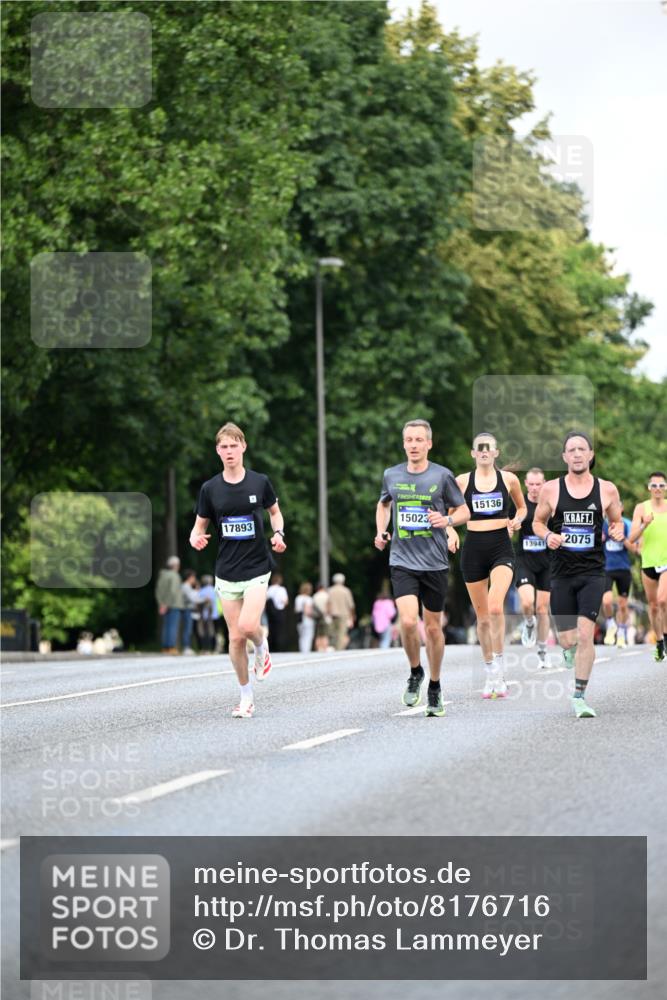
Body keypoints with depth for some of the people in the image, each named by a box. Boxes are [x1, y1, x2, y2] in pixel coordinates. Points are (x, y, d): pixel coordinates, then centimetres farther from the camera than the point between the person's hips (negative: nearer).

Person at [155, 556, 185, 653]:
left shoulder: (162, 575, 11)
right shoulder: (174, 576, -13)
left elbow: (158, 590, 12)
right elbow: (173, 590, -20)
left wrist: (161, 603, 13)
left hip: (164, 605, 8)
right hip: (174, 605, -8)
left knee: (166, 627, 11)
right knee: (173, 626, -7)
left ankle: (165, 647, 11)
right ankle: (172, 647, -11)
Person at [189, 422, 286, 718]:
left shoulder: (260, 482, -2)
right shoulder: (210, 489, 0)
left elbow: (275, 511, 15)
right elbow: (200, 525, 7)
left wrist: (278, 533, -5)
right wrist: (195, 538, -16)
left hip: (257, 568, -2)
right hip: (226, 572, 2)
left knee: (248, 626, -21)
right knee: (235, 637, 2)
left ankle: (262, 648, 15)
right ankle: (246, 696, 16)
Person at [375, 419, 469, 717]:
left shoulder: (442, 476, -3)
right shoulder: (391, 475, 5)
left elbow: (464, 511, 5)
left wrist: (447, 519, -16)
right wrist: (381, 532, 8)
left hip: (435, 563, 0)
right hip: (402, 561, 0)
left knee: (433, 627, 8)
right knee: (408, 621, -18)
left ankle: (434, 687, 25)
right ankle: (415, 673, 9)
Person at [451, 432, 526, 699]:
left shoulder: (508, 479, 3)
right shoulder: (462, 481, 4)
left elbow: (522, 507, 18)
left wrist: (517, 520, -3)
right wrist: (452, 533, -5)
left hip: (501, 548, -2)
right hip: (473, 548, 2)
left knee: (495, 607, -24)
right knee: (482, 617, 8)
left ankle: (499, 666, -14)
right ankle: (491, 674, 21)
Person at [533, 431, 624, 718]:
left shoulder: (607, 489, 1)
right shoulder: (551, 489, 0)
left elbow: (617, 521, 16)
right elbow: (538, 522, 12)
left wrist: (618, 531, -7)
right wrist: (548, 536, -10)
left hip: (593, 572, -1)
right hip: (562, 573, 1)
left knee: (585, 634, -15)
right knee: (566, 640, 4)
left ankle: (579, 697, -6)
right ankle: (571, 651, 43)